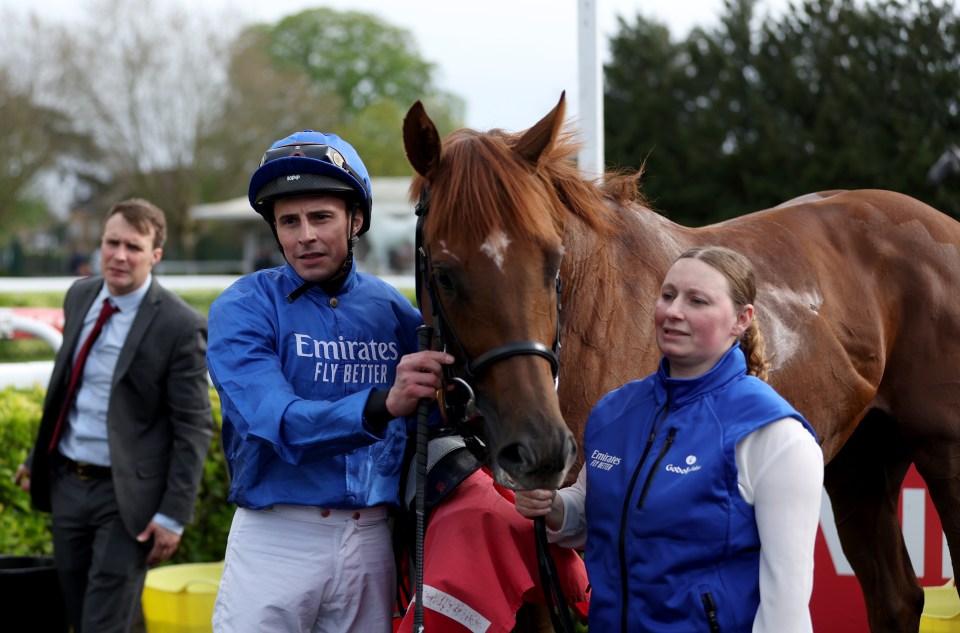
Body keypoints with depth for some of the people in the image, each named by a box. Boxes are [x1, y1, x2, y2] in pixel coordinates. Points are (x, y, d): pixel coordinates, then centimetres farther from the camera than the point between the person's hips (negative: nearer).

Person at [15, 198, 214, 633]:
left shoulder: (180, 327, -15)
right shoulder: (80, 296, 5)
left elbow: (194, 428, -13)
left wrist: (174, 515, -15)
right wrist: (37, 457, 19)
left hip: (126, 496, -6)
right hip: (67, 482, 6)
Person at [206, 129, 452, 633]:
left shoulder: (393, 311, 7)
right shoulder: (243, 310, -5)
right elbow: (277, 423, -21)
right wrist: (382, 405, -35)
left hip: (372, 536, 3)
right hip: (276, 535, -3)